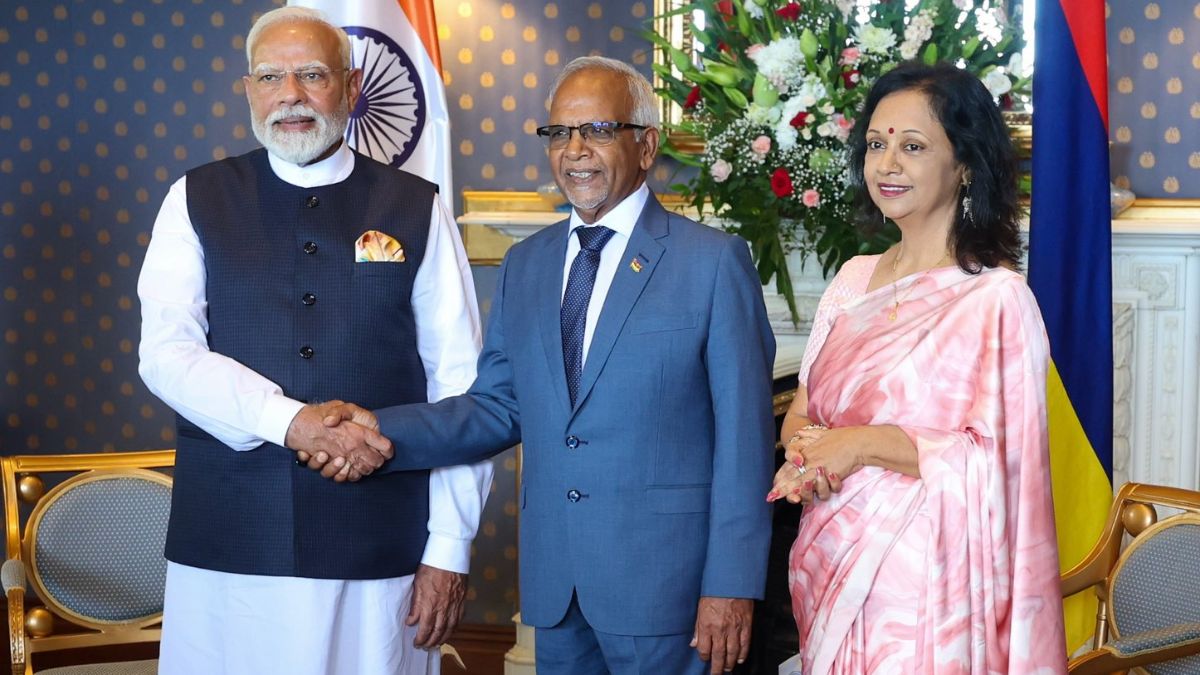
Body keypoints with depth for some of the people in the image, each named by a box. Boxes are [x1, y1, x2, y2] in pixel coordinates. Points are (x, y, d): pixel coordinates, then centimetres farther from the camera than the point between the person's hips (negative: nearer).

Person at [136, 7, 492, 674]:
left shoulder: (416, 210, 4)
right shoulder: (197, 201, 6)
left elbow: (458, 383, 1)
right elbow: (167, 354, -4)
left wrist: (450, 547, -3)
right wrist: (291, 421, -20)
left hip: (380, 546, 0)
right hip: (228, 550, 1)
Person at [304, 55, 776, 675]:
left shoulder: (715, 261, -5)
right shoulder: (525, 264, 11)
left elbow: (744, 433, -8)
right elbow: (498, 406, 7)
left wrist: (732, 584, -12)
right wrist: (381, 433, -9)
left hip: (662, 577, -4)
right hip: (553, 578, 5)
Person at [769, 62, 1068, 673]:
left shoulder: (996, 299, -13)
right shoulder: (854, 279, 7)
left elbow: (999, 460, -16)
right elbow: (803, 409, 13)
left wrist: (866, 444, -19)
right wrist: (803, 451, -9)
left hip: (922, 573, -6)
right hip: (829, 562, 6)